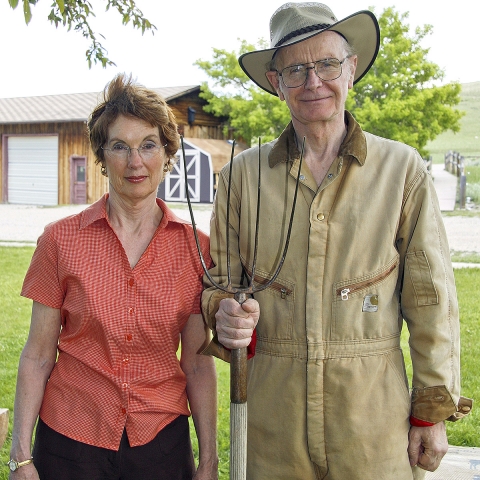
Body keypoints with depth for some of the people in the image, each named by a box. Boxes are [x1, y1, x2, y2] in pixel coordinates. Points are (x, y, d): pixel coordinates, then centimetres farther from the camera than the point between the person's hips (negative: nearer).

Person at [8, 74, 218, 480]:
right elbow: (37, 357, -3)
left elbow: (198, 362, -1)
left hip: (162, 440, 1)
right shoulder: (62, 241, -6)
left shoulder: (194, 247, -4)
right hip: (72, 443, 0)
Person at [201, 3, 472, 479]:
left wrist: (432, 412, 0)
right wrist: (224, 313, -13)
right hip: (271, 418, 1)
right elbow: (219, 280, 10)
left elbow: (431, 300, 1)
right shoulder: (243, 173, 3)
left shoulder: (402, 169, -1)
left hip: (373, 420, -1)